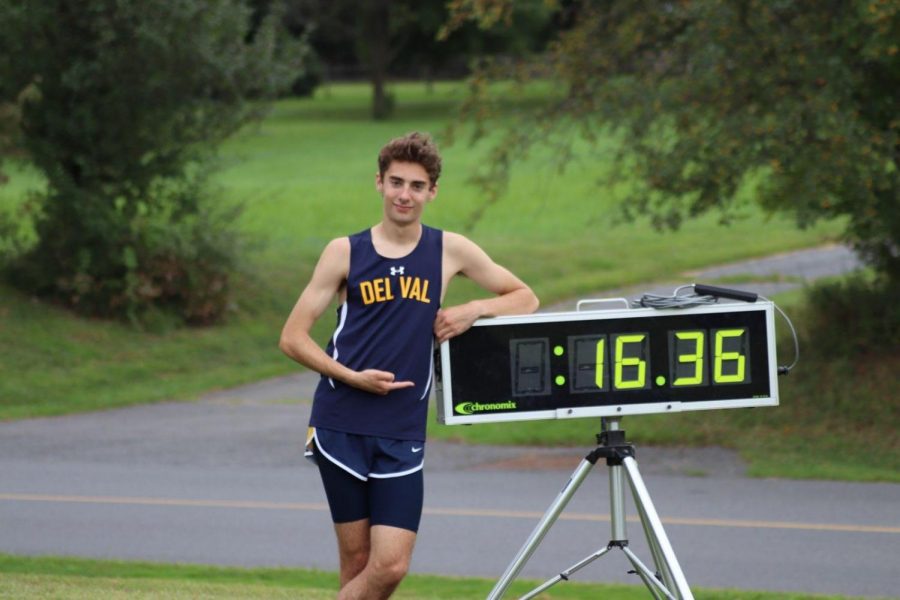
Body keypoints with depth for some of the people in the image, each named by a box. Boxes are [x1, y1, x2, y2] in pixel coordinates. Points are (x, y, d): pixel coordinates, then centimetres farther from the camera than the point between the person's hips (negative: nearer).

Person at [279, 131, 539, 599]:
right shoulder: (345, 253, 3)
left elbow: (525, 298, 15)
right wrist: (352, 377, -11)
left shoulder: (449, 251, 6)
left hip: (402, 434, 1)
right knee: (357, 561, 0)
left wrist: (474, 310, -5)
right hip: (341, 424, -1)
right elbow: (293, 338, 3)